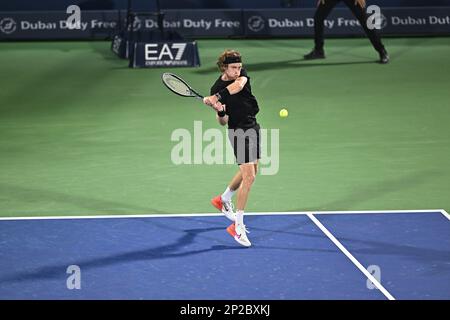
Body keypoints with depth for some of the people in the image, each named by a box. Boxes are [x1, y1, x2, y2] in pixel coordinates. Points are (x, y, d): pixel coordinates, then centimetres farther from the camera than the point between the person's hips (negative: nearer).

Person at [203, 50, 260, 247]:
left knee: (251, 171, 23)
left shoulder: (241, 74, -2)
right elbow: (222, 122, -12)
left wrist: (216, 97, -39)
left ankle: (223, 200, 45)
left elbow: (238, 85, -28)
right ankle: (237, 226, -13)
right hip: (239, 131, -7)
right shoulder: (217, 89, -14)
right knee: (249, 177, -15)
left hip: (253, 127, 7)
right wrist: (219, 111, -34)